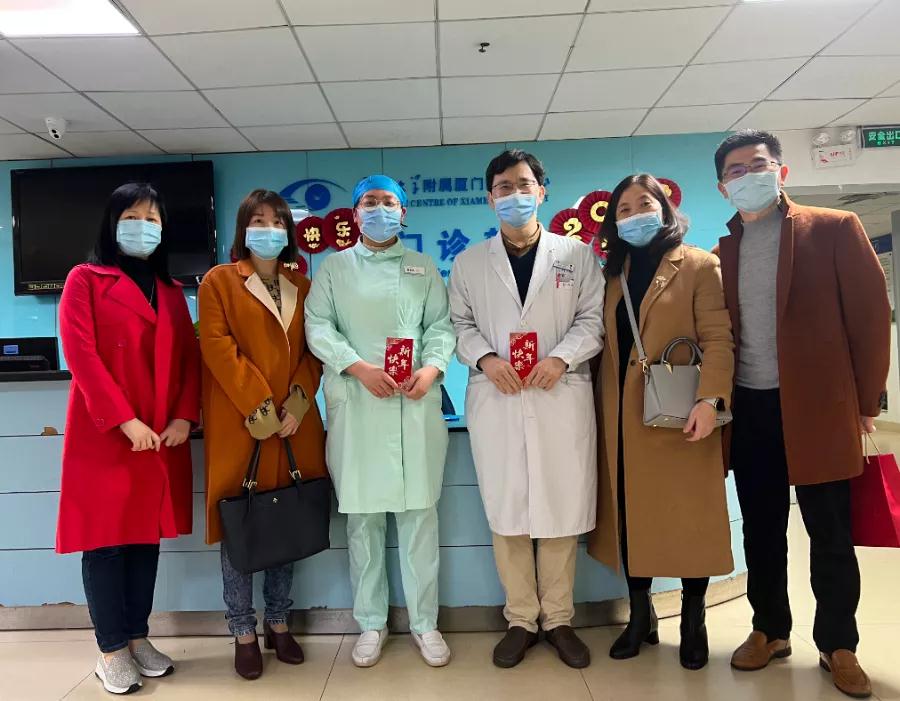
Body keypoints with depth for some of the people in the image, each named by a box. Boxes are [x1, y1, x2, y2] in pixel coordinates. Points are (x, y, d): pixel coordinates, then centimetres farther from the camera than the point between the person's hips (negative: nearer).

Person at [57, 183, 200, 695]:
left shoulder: (172, 291, 15)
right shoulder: (85, 280, 1)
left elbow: (190, 359, 9)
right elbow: (81, 354, -11)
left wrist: (184, 417, -6)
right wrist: (125, 421, -17)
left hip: (164, 435, 5)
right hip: (105, 434, -4)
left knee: (148, 536, 10)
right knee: (106, 538, 2)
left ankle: (139, 638, 24)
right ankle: (112, 651, 14)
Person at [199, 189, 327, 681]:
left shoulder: (302, 287, 14)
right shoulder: (219, 281, 2)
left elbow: (314, 350, 8)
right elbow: (218, 348, -8)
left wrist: (298, 401, -7)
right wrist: (259, 408, -15)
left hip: (295, 422, 4)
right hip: (240, 424, -3)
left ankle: (278, 623, 25)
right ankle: (243, 632, 18)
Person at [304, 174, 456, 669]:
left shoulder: (424, 268, 16)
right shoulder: (334, 267, 13)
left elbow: (441, 325, 8)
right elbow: (318, 326, 2)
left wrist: (432, 367, -12)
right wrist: (359, 368, -13)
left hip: (416, 404, 1)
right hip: (356, 405, 0)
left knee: (419, 511, 2)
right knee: (362, 514, 4)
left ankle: (424, 621, 17)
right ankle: (371, 623, 20)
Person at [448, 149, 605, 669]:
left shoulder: (576, 254, 11)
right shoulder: (469, 262, 13)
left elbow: (593, 319, 5)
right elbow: (460, 324, 10)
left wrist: (561, 358, -11)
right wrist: (485, 358, -8)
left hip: (562, 396, 0)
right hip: (495, 399, 1)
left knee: (563, 509, 3)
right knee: (506, 511, 4)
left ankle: (559, 618, 20)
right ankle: (521, 619, 19)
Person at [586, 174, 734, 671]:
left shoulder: (699, 266, 0)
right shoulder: (612, 275, 13)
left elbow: (717, 338, -9)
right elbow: (606, 346, 12)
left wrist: (710, 399, -21)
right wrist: (601, 409, 5)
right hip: (622, 418, 4)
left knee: (689, 516, 4)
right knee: (630, 515, 9)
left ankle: (693, 623, 23)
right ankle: (640, 617, 25)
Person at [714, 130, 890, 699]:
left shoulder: (835, 229, -2)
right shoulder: (725, 251, 9)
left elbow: (871, 314, -4)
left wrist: (866, 401, -5)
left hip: (819, 407, -3)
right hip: (750, 410, 3)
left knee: (830, 535, 8)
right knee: (761, 530, 14)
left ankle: (839, 646, 26)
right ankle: (770, 630, 31)